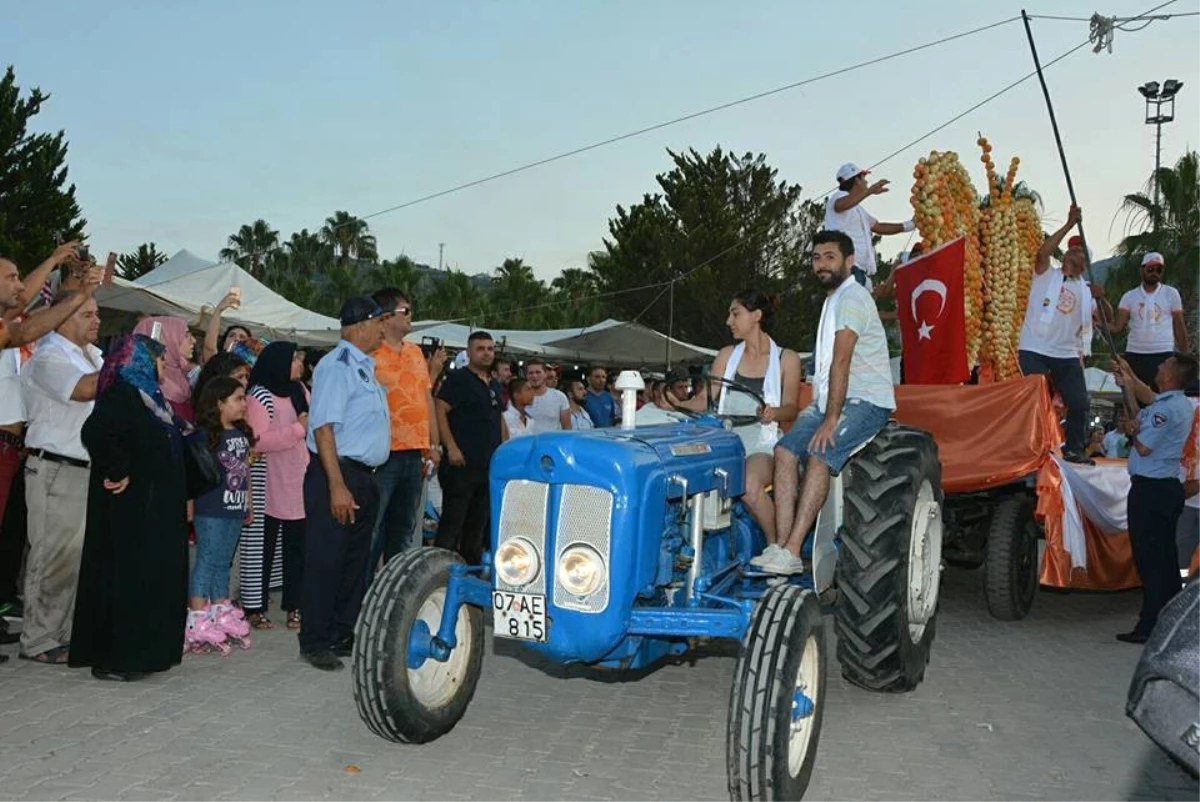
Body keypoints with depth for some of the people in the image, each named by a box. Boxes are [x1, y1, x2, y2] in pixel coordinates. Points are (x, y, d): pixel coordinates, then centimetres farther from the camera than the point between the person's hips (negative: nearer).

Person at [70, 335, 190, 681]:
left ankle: (144, 651, 23)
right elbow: (95, 433, -32)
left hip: (155, 509, 10)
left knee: (152, 578, 14)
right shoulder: (121, 395, -15)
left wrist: (181, 496, 14)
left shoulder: (149, 396, 15)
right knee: (126, 577, -4)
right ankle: (113, 658, 5)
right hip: (131, 509, -10)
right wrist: (117, 472, -23)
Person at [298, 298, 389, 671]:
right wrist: (337, 486, -25)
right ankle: (315, 643, 7)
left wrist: (363, 484, 16)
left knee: (355, 562, 15)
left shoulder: (365, 367, 15)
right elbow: (323, 428, -20)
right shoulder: (337, 365, -14)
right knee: (325, 562, -3)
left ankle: (345, 636, 25)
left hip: (364, 477, 10)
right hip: (337, 473, -10)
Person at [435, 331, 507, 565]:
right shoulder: (457, 379, -5)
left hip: (490, 466, 8)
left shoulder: (494, 385, 19)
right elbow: (440, 411, -14)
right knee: (452, 523, -6)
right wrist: (451, 447, -20)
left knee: (478, 525, 13)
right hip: (462, 464, -8)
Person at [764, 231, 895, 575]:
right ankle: (781, 544, -17)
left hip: (866, 401, -9)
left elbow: (841, 362, -20)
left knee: (819, 455, -28)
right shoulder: (833, 299, 21)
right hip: (830, 398, 9)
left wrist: (831, 419, -25)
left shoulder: (852, 297, -11)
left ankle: (791, 552, -30)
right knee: (786, 450, -11)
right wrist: (816, 412, 13)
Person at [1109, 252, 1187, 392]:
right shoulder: (1129, 296, 6)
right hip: (1134, 355, 2)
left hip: (1163, 355, -2)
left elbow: (1179, 326, 6)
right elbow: (1117, 327, -1)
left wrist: (1184, 356, 3)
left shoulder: (1171, 294, 3)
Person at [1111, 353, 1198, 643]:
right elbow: (1150, 398, 31)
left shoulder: (1164, 409, -19)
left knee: (1149, 558, -6)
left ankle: (1150, 627, -4)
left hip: (1149, 489, -9)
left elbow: (1144, 447, -17)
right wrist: (1131, 378, 31)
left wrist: (1133, 430, 1)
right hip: (1168, 487, 9)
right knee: (1166, 557, 15)